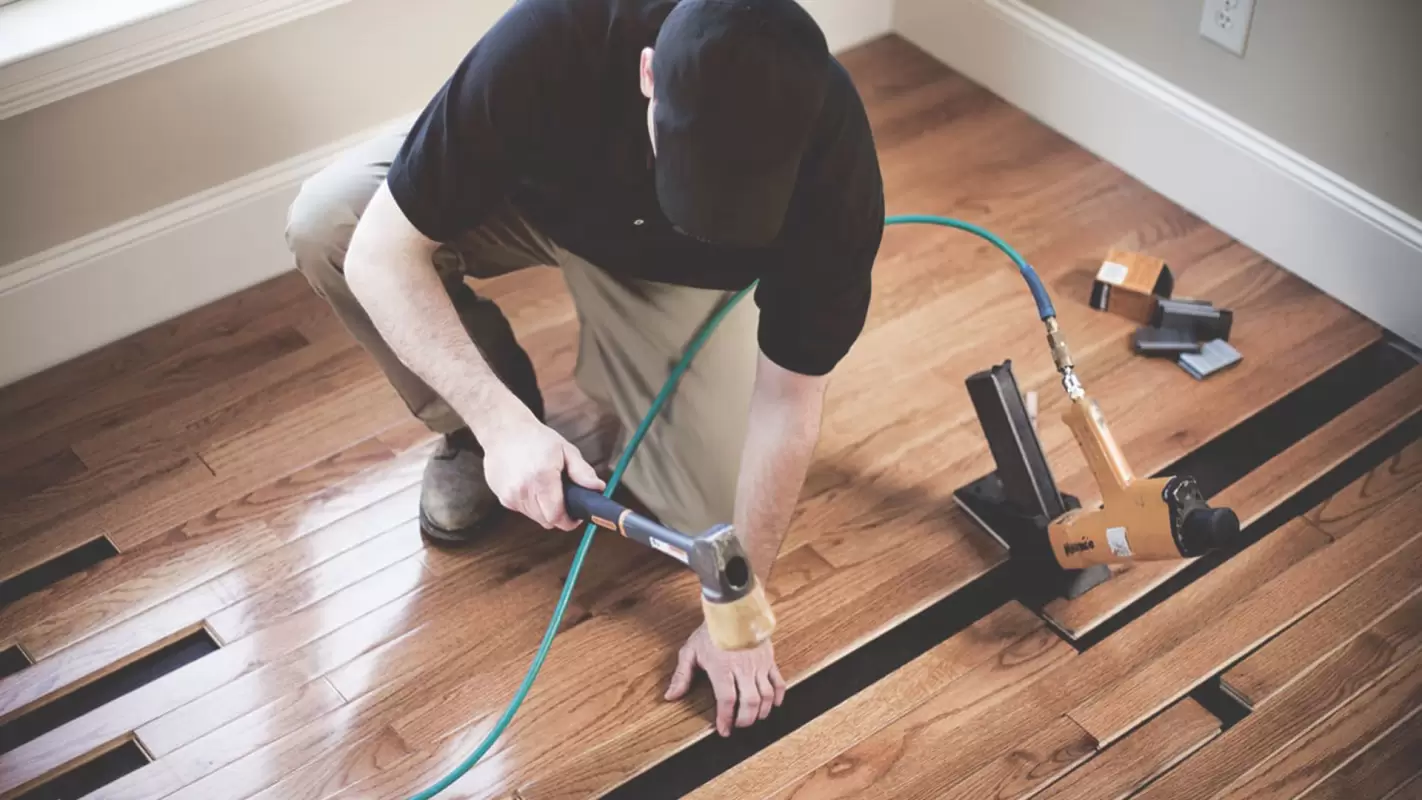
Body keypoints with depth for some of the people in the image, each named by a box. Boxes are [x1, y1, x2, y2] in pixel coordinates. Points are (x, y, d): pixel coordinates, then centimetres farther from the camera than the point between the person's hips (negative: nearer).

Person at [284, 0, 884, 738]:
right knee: (323, 224, -28)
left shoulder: (831, 155, -37)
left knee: (711, 515, -13)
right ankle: (471, 431, -1)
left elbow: (788, 404, -25)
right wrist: (503, 422, -45)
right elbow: (381, 252, -34)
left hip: (676, 270, 0)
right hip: (529, 192, 0)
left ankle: (621, 379, 19)